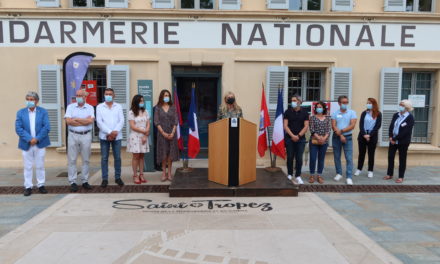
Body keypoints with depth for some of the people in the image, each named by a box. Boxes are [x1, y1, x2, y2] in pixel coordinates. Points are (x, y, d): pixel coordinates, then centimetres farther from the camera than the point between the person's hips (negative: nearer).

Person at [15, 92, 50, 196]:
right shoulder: (21, 112, 3)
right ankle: (28, 187, 15)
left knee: (40, 166, 9)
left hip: (40, 143, -1)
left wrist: (37, 139, -16)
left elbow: (46, 127, -7)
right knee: (28, 167, 7)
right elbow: (18, 128, -5)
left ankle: (41, 185, 19)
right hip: (26, 144, 1)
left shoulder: (43, 112, 0)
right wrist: (29, 139, -15)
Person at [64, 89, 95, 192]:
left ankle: (85, 181, 15)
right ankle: (72, 182, 8)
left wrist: (76, 119, -8)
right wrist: (85, 121, -7)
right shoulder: (70, 107, 5)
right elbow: (68, 121, -9)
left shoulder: (90, 108, 6)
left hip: (86, 135, 0)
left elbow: (91, 120, -11)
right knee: (72, 160, 1)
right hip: (73, 135, 0)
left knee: (86, 159, 6)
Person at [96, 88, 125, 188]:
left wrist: (115, 132, -13)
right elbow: (99, 122, -4)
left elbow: (121, 121, 1)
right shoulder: (99, 107, 6)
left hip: (117, 136, 1)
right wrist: (109, 132, -14)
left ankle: (118, 177, 14)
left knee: (117, 157, 4)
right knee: (104, 158, 2)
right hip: (104, 136, -1)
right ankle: (105, 179, 8)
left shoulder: (118, 106, 10)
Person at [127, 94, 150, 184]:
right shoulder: (131, 112, -4)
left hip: (144, 136, 4)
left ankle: (141, 174, 12)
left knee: (141, 156, 7)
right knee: (136, 156, -2)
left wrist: (145, 135, -6)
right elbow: (132, 126, -9)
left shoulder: (145, 112, 9)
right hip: (135, 136, -4)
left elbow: (148, 124, 6)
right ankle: (135, 175, 4)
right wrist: (144, 131, -8)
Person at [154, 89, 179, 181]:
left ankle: (169, 173, 10)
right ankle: (164, 173, 8)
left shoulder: (173, 108, 6)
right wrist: (163, 133, -12)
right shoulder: (158, 108, 3)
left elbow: (175, 121, 3)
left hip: (171, 133, 1)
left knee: (171, 153, 2)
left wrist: (172, 133, -9)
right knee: (163, 153, 0)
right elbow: (156, 122, -3)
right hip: (162, 133, -1)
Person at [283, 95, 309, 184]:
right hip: (289, 138, 0)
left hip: (300, 139, 0)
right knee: (290, 157, 5)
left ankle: (298, 176, 9)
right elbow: (285, 125, -2)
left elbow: (306, 126, 0)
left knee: (299, 158, 1)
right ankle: (289, 175, 17)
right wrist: (292, 135, -12)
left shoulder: (304, 112, 4)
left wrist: (298, 136, -10)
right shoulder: (288, 112, 3)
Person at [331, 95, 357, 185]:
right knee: (337, 157, 10)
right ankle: (339, 173, 25)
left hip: (348, 137, -2)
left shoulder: (352, 113, 1)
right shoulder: (335, 113, 4)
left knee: (349, 158, -7)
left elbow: (352, 125, -9)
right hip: (336, 137, 2)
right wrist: (340, 135, -14)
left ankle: (349, 177, -5)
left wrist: (341, 131, -14)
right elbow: (333, 126, -5)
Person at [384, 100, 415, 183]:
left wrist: (395, 139, -18)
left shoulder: (410, 118, -11)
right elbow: (391, 126, 4)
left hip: (403, 142, -5)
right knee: (390, 157, 8)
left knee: (402, 159, 6)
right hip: (393, 140, 5)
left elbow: (406, 131, -17)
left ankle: (401, 177, 14)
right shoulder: (396, 115, 6)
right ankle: (389, 174, 21)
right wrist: (391, 137, -10)